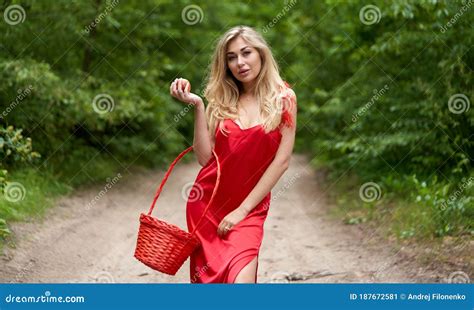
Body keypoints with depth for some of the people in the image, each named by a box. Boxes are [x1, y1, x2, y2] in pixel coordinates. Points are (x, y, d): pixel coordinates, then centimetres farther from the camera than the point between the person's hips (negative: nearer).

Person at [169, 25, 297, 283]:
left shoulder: (283, 98, -1)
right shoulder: (222, 102, 6)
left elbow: (282, 161, -6)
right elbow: (204, 157, -3)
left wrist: (243, 209, -8)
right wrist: (197, 106, -9)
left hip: (250, 208, -3)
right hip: (206, 203, 3)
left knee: (241, 278, -20)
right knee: (206, 279, 8)